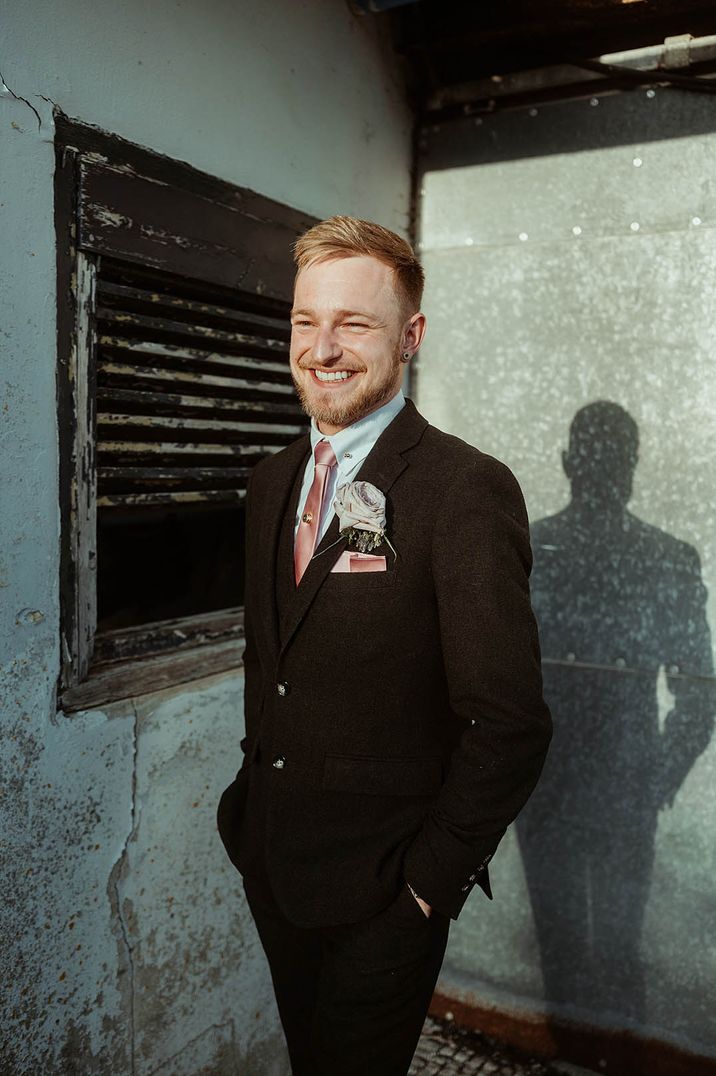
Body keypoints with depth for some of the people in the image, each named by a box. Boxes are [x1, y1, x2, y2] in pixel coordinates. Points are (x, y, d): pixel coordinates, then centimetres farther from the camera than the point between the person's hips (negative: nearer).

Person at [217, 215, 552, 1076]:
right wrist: (256, 791, 9)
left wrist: (432, 879, -14)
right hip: (268, 863, 7)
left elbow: (510, 724, -19)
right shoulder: (272, 483, 3)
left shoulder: (468, 490, -20)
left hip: (383, 890, -6)